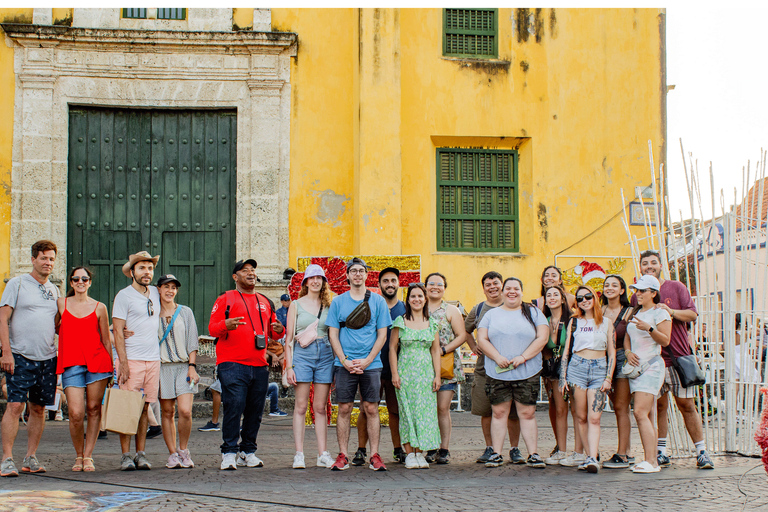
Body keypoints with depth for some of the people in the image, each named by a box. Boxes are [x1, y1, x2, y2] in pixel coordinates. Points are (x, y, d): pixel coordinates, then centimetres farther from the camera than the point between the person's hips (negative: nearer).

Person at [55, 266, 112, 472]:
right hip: (71, 364, 0)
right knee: (76, 413, -9)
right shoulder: (61, 304, 9)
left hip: (97, 362, 0)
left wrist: (112, 367, 8)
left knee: (94, 409, 1)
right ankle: (78, 456, 12)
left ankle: (88, 456, 12)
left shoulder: (99, 308, 7)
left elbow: (106, 340, 10)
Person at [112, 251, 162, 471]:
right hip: (132, 360, -5)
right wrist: (122, 362, -15)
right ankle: (125, 455, -1)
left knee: (145, 408, 6)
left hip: (153, 360, 5)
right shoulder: (124, 296, -3)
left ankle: (141, 454, 9)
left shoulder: (155, 293, 14)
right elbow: (118, 331, -7)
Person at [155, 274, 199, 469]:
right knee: (167, 412, 0)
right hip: (162, 367, 1)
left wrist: (192, 366, -4)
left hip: (184, 366, -1)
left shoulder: (185, 312, 9)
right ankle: (172, 454, 10)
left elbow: (192, 342, 6)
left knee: (185, 411, -12)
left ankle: (183, 450, 7)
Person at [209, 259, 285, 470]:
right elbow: (212, 327, 0)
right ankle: (229, 453, -5)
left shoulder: (265, 302, 21)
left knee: (255, 410, 5)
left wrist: (279, 330, 1)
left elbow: (272, 332, 25)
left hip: (259, 365, 5)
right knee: (234, 406, -12)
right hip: (232, 364, -5)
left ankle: (248, 451, 15)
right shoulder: (226, 299, 6)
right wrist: (225, 325, -22)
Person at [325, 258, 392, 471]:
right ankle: (342, 456, 7)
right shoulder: (338, 301, 7)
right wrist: (345, 361, -8)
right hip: (344, 364, 0)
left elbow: (382, 334, 3)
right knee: (344, 409, 1)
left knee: (371, 409, 1)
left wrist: (367, 360, -8)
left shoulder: (378, 301, 6)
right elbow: (333, 334, 5)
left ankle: (375, 456, 6)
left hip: (371, 364, 0)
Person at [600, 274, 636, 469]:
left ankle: (621, 455, -6)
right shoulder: (600, 311, 10)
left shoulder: (628, 312, -3)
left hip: (622, 359, -5)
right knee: (618, 407, 9)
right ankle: (627, 452, 16)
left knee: (621, 407, -7)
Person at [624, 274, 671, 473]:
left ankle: (650, 461, -19)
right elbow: (627, 337, 22)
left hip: (651, 366, -8)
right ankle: (653, 459, 7)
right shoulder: (636, 313, 19)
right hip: (635, 366, 8)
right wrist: (628, 351, 3)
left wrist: (649, 328, -26)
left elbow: (665, 340, -11)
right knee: (647, 415, 6)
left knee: (640, 413, -18)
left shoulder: (660, 313, -4)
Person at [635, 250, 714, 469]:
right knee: (659, 405, 3)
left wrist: (671, 311, -16)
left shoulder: (676, 288, 7)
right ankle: (661, 453, 9)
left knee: (686, 404, -1)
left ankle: (702, 452, 4)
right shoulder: (638, 295, 12)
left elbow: (693, 314, 1)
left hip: (679, 356, -2)